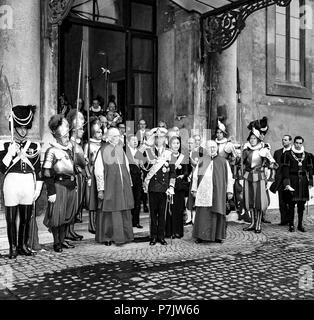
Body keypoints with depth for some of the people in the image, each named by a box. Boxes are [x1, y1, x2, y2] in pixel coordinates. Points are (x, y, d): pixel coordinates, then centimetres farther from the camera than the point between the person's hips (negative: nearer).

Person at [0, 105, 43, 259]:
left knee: (26, 218, 9)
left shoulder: (34, 146, 7)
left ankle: (23, 245, 22)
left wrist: (38, 188, 5)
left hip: (28, 184, 2)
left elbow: (38, 169, 9)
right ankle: (13, 247, 15)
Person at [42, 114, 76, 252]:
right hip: (59, 185, -7)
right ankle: (56, 242, 13)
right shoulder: (52, 151, -12)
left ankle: (62, 239, 26)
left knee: (67, 215, 13)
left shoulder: (70, 148, 11)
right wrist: (51, 192, -18)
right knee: (57, 215, 0)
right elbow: (47, 173, -14)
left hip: (71, 185, 7)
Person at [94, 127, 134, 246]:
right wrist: (101, 189, -12)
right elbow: (98, 171, -8)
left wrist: (129, 184, 10)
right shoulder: (103, 151, -7)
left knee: (124, 212, 7)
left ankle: (124, 236, 18)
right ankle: (106, 237, 16)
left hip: (123, 185, 5)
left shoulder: (121, 149, 9)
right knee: (109, 211, 3)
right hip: (109, 186, -5)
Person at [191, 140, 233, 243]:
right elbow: (195, 176, 11)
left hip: (218, 192, 0)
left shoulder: (223, 161, 9)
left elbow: (229, 177, 7)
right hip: (203, 191, 0)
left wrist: (229, 191, 2)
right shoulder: (201, 161, 11)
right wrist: (194, 189, 5)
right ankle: (201, 236, 5)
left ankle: (217, 236, 12)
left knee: (217, 213, 2)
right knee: (202, 213, -2)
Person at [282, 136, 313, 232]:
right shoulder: (288, 154, -2)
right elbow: (285, 169, -6)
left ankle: (300, 224, 17)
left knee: (302, 204, 7)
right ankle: (291, 225, 5)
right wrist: (286, 183, -13)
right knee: (292, 203, -3)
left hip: (303, 181, 4)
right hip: (292, 180, -3)